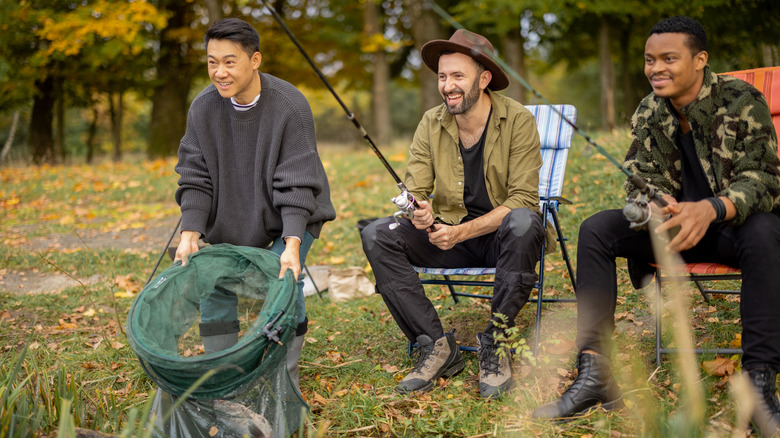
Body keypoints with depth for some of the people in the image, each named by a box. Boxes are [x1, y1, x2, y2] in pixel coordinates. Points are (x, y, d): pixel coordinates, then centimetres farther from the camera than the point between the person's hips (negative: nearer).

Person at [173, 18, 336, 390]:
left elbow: (297, 184, -25)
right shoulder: (203, 108, -12)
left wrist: (292, 245, -36)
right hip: (232, 219, 4)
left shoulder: (290, 106, -24)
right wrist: (190, 234, -21)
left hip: (293, 215, -4)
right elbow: (196, 178, -8)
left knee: (282, 281, -24)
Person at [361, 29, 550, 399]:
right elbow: (413, 192, -1)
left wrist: (463, 231, -28)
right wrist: (418, 212, -28)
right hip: (449, 234, 4)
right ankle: (436, 346, -18)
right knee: (376, 235, -20)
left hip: (499, 233, -4)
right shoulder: (431, 124, 0)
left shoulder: (518, 120, -12)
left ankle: (494, 345, -25)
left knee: (523, 224, -38)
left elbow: (522, 200, -17)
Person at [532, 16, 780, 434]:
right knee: (596, 230, -16)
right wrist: (652, 207, -27)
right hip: (678, 220, 5)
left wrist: (711, 209, -45)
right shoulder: (649, 114, 1)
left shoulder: (742, 101, -15)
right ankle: (595, 372, -20)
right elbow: (645, 183, 1)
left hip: (735, 223, -5)